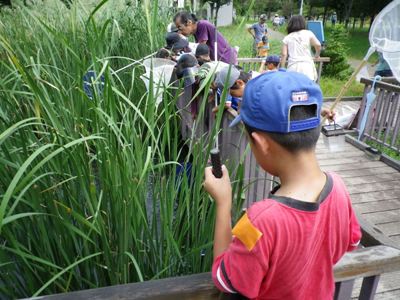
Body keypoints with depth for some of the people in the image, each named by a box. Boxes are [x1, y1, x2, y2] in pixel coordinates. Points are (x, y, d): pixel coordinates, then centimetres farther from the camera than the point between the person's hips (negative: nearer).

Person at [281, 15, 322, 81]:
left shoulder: (287, 38, 12)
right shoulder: (308, 33, 9)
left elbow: (284, 55, 4)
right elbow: (318, 45, -3)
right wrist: (317, 55, 16)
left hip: (292, 67, 1)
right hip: (307, 66, -1)